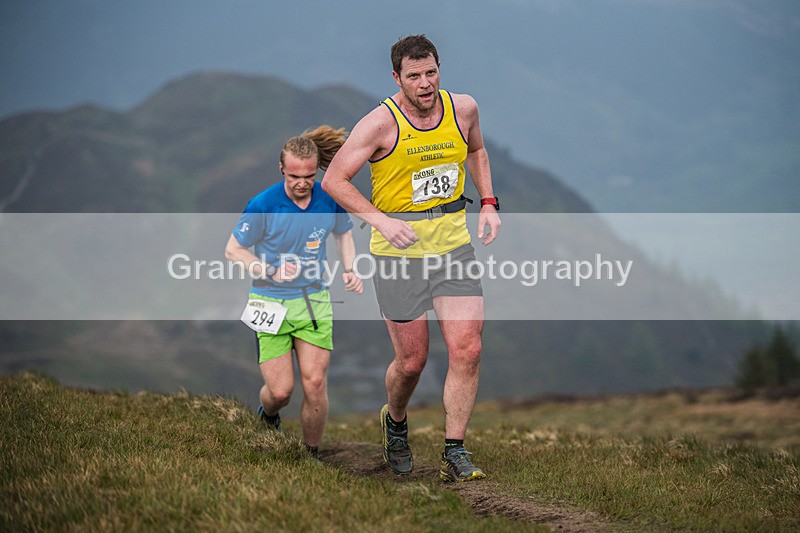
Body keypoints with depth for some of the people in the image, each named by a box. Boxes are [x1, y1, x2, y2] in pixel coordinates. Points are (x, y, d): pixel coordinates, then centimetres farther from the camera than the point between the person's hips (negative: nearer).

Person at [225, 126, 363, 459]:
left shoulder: (330, 200, -5)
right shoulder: (264, 205, -15)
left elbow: (343, 233, 17)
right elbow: (233, 250, -4)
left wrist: (349, 269, 1)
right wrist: (272, 272, -17)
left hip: (314, 300, 2)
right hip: (270, 303, -2)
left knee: (315, 384, -8)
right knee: (281, 390, -6)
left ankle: (311, 455, 12)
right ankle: (267, 414, 33)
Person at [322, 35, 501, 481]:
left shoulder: (463, 108, 1)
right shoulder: (381, 123, -13)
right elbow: (334, 180, -9)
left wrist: (488, 203, 11)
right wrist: (381, 220, -20)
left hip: (454, 242, 4)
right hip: (400, 250, -3)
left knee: (467, 350, -9)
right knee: (412, 360, 3)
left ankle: (455, 456, -1)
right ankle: (395, 422, 36)